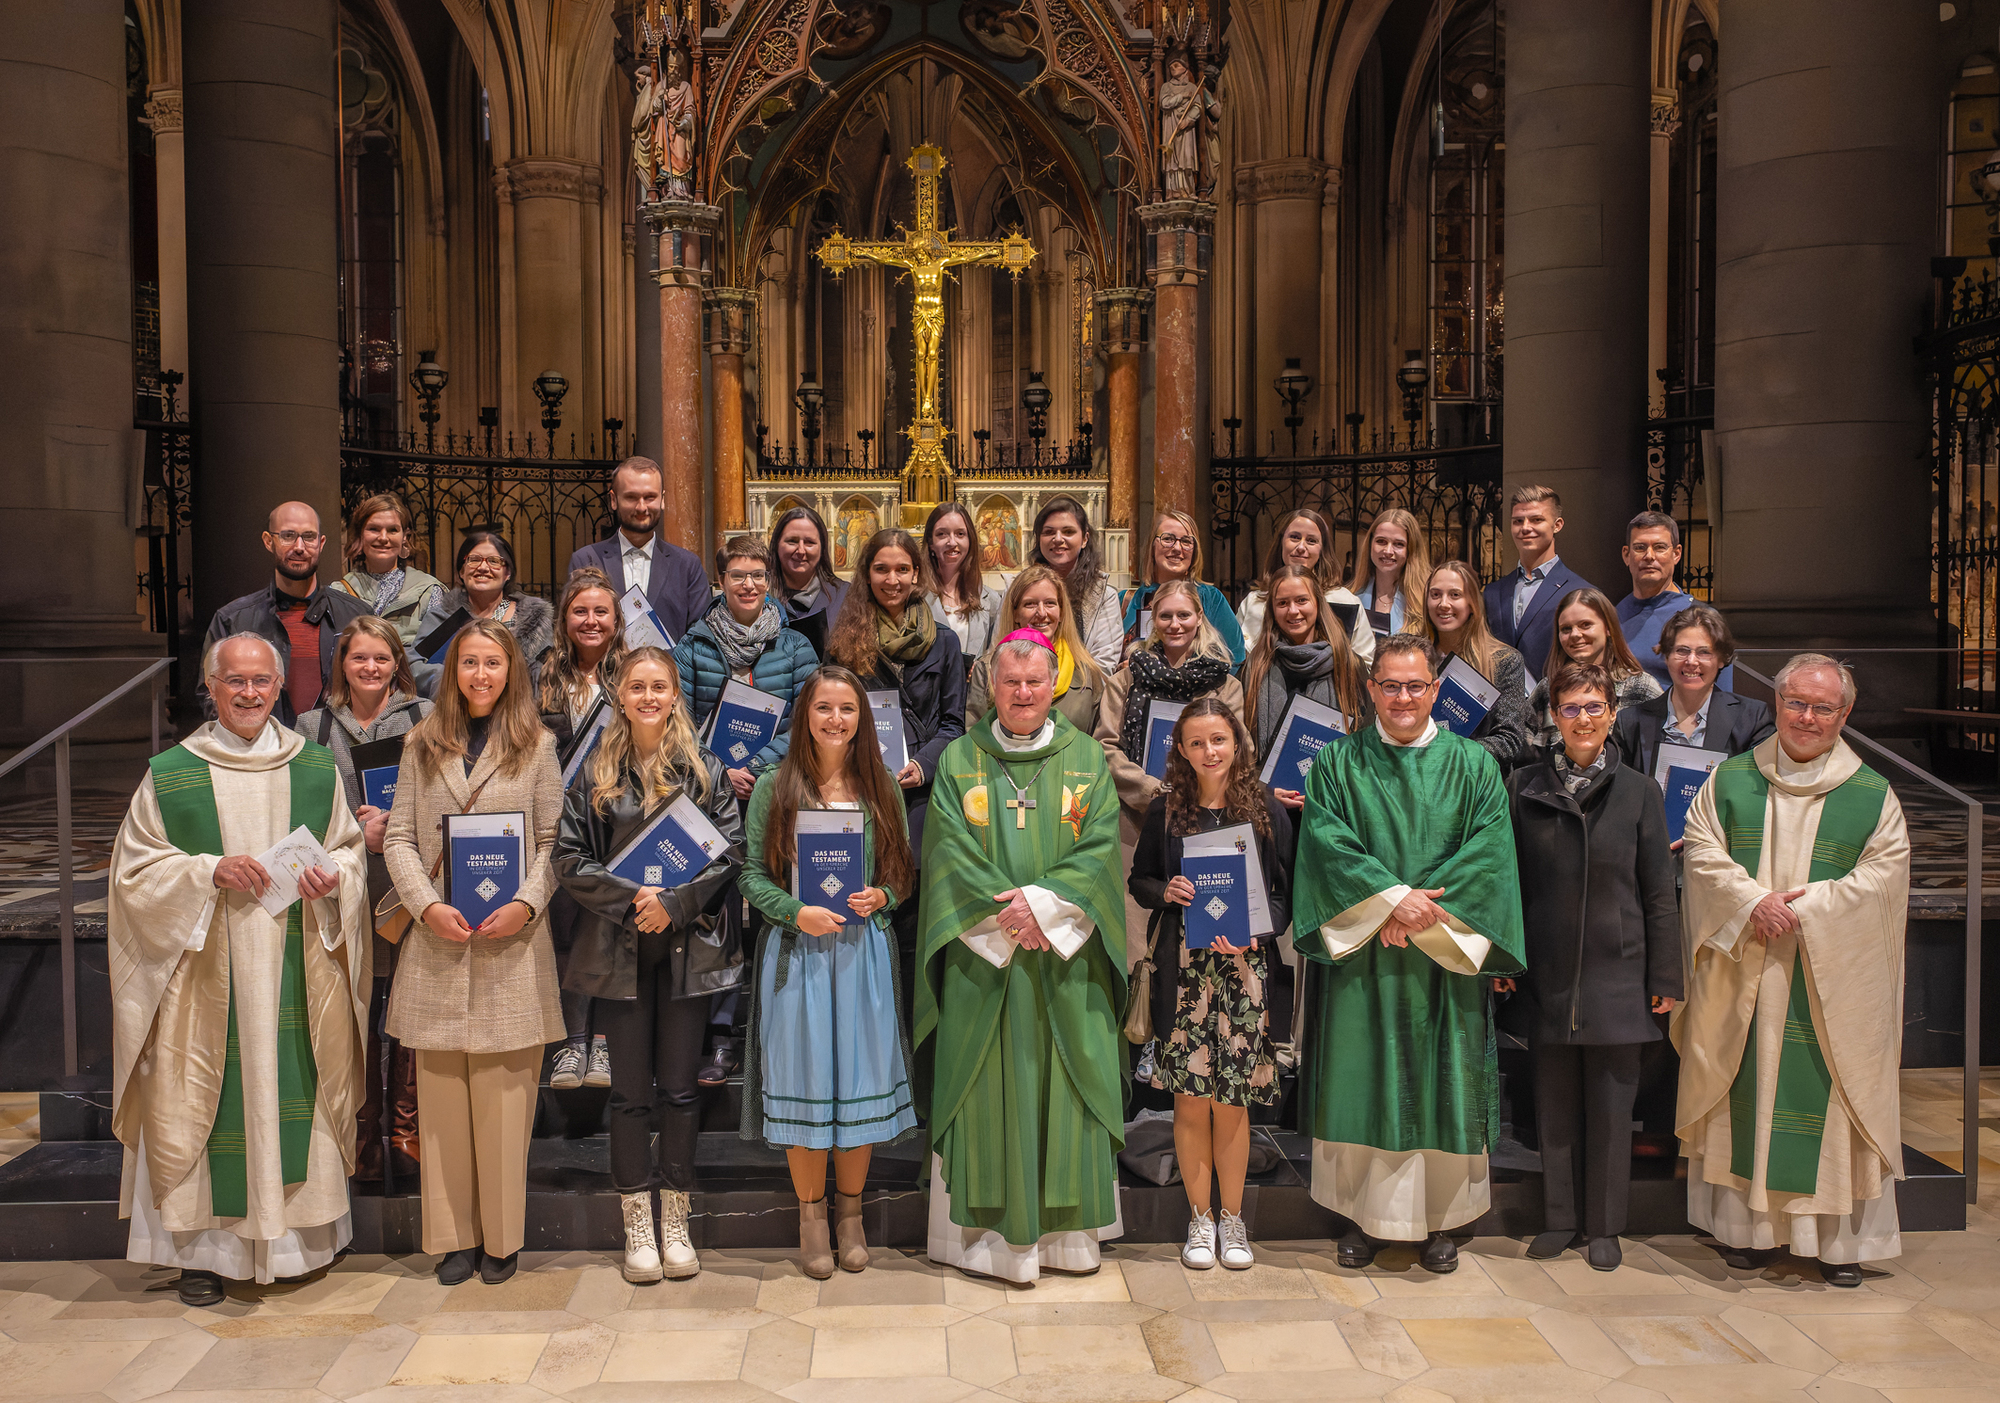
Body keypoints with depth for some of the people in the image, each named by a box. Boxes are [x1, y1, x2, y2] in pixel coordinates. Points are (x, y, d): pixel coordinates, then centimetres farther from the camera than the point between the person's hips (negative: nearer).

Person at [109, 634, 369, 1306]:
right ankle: (204, 1245, 14)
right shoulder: (169, 775, 0)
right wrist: (209, 871, -16)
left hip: (295, 971, 2)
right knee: (202, 1095, 1)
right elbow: (135, 872, 0)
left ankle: (298, 1232, 20)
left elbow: (350, 847, 13)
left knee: (297, 1091, 6)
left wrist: (333, 873, -9)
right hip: (205, 978, -1)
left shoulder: (317, 769, 6)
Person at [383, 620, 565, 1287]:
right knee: (441, 1093, 6)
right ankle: (454, 1234, 18)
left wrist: (527, 904, -13)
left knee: (505, 1095, 2)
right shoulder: (423, 744, 10)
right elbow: (399, 838, 6)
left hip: (512, 941, -2)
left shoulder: (536, 745, 5)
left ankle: (501, 1237, 15)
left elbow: (553, 840, 2)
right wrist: (427, 905, -9)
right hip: (437, 938, 2)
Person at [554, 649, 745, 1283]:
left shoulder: (705, 771, 4)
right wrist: (631, 897, -12)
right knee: (632, 1090, 6)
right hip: (620, 948, 0)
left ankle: (675, 1224, 18)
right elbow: (570, 858, 0)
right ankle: (637, 1226, 17)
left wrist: (674, 903, -13)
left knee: (680, 1087, 6)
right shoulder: (595, 775, 5)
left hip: (689, 945, 0)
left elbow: (731, 849, -2)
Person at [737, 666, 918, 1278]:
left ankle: (850, 1211, 24)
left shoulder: (881, 790, 6)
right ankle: (811, 1215, 20)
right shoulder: (774, 787, 0)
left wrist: (881, 896, -10)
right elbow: (753, 874, -1)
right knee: (804, 1080, 3)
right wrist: (795, 911, -15)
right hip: (797, 951, -2)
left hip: (864, 952, 2)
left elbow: (906, 872, 10)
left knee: (863, 1079, 6)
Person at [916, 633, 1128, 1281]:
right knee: (985, 1088, 2)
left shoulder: (1086, 756, 6)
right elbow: (951, 851, -3)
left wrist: (1043, 901, -15)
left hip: (1066, 958, 1)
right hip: (983, 954, -1)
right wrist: (1004, 916, -14)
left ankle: (1068, 1228, 17)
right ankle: (987, 1229, 13)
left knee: (1065, 1085, 5)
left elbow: (1101, 845, -2)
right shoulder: (959, 759, 5)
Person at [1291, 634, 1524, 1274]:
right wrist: (1393, 897, -18)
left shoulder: (1474, 765, 6)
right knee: (1362, 1082, 3)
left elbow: (1487, 852, -3)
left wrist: (1421, 913, -14)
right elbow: (1329, 843, -6)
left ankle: (1439, 1220, 17)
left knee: (1441, 1085, 4)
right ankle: (1363, 1215, 15)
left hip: (1445, 957, 1)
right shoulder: (1337, 764, 5)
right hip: (1361, 957, 0)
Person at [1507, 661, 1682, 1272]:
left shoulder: (1638, 792, 0)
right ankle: (1559, 1219, 23)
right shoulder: (1523, 787, 3)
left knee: (1610, 1104, 5)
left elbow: (1659, 893, 2)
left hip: (1616, 974, -1)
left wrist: (1664, 977, 0)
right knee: (1555, 1102, 9)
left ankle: (1604, 1226, 20)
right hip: (1548, 974, 1)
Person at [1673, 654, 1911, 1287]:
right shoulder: (1731, 778, 6)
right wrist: (1754, 902, -16)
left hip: (1834, 978, -1)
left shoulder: (1873, 794, 2)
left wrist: (1803, 908, -16)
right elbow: (1702, 851, 0)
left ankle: (1840, 1236, 14)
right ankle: (1748, 1223, 16)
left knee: (1831, 1093, 2)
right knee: (1747, 1089, 5)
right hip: (1744, 973, 1)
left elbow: (1883, 873, -5)